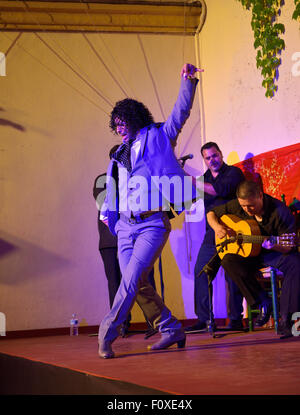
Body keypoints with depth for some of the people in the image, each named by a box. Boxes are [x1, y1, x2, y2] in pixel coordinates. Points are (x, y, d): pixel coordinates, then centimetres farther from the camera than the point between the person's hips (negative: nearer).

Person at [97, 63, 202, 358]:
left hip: (153, 223, -6)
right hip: (126, 224, 6)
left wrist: (187, 82, -16)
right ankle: (171, 329, 14)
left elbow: (181, 113, -5)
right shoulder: (120, 154, 20)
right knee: (136, 282, 2)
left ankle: (107, 333, -14)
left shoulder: (157, 138, 5)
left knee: (132, 277, -17)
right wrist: (108, 213, 15)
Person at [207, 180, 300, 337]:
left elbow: (287, 247, -19)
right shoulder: (236, 206, -7)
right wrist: (217, 227, -14)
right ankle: (263, 303, -17)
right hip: (250, 253, 4)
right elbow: (211, 214, 8)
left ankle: (286, 319, -28)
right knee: (228, 261, -27)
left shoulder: (279, 211, -20)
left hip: (275, 253, -4)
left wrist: (272, 245, -42)